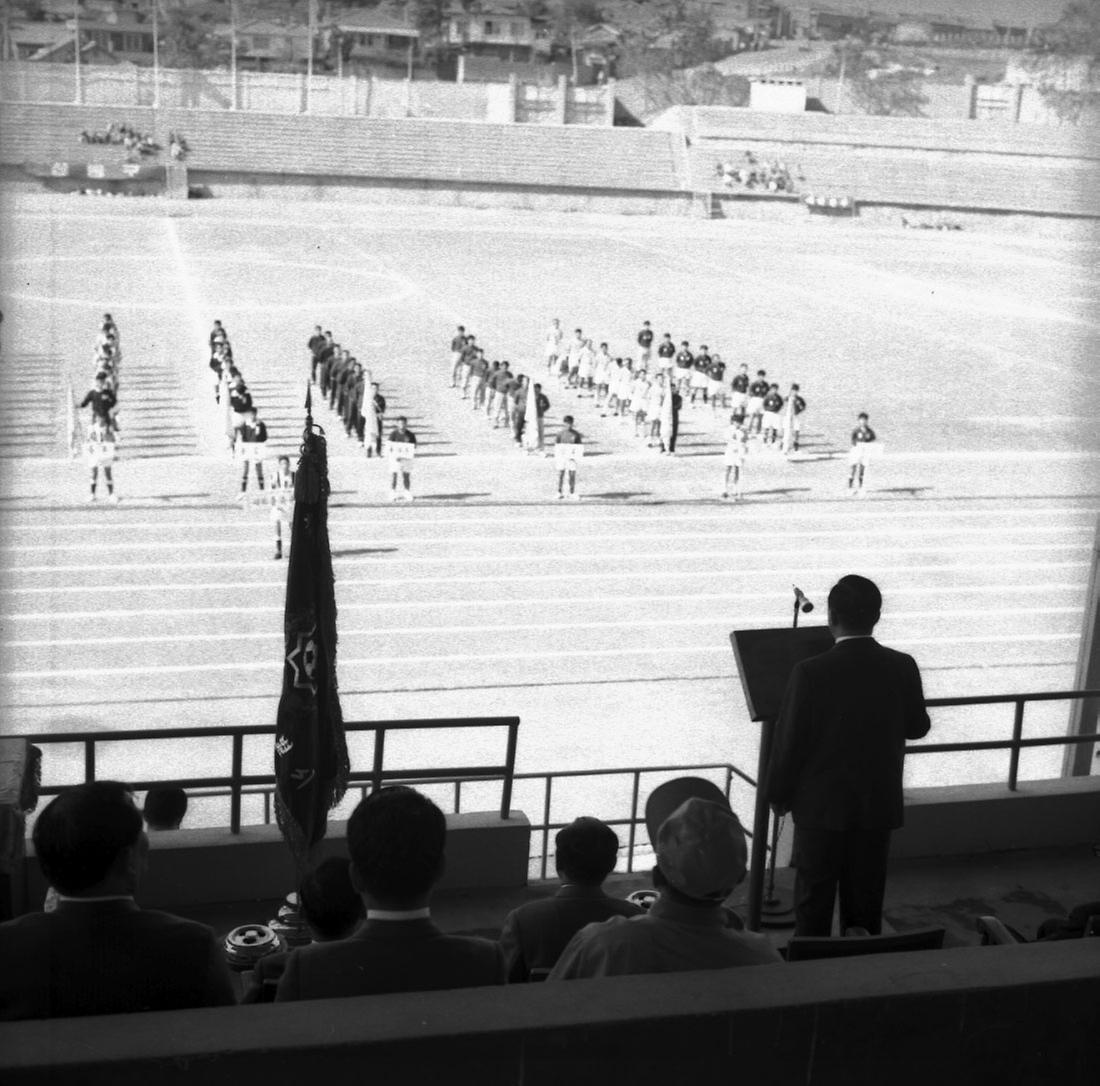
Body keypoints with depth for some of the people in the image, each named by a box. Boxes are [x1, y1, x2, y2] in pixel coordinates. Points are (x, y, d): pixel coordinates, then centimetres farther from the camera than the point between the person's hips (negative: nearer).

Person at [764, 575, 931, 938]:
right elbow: (917, 728, 7)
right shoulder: (903, 668, -9)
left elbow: (788, 741, -12)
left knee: (813, 906, 9)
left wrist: (778, 795, 3)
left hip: (821, 807, -3)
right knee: (866, 902, 14)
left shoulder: (811, 673, -19)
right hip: (878, 807, 3)